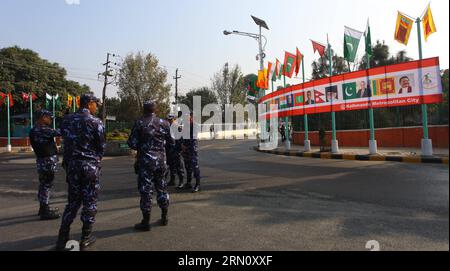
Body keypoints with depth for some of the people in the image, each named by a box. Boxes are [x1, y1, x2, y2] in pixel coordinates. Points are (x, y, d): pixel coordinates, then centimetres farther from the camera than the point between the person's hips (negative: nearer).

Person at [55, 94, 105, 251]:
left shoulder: (66, 120, 4)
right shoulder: (95, 122, -10)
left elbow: (65, 142, 5)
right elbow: (101, 146, -6)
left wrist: (68, 163, 13)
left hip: (71, 164, 5)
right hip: (90, 166, -5)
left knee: (73, 201, 16)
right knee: (89, 202, 7)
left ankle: (62, 238, 17)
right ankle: (85, 238, 15)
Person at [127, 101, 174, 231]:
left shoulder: (139, 123, -8)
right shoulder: (164, 123, 2)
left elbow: (132, 144, -9)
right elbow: (172, 143, 5)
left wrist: (141, 145, 12)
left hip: (145, 162, -3)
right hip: (161, 161, 4)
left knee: (146, 190, 3)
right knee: (162, 188, 16)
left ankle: (146, 222, 9)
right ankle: (164, 218, 25)